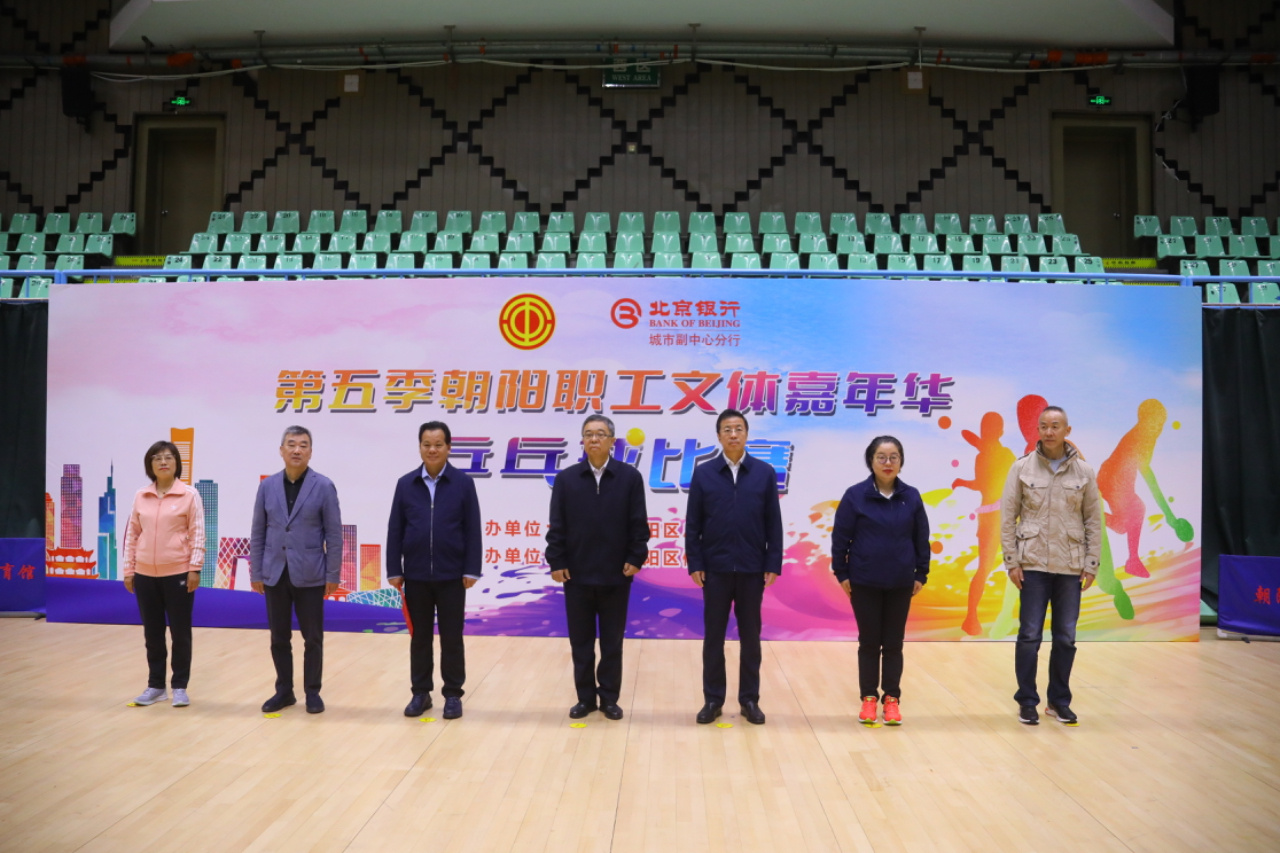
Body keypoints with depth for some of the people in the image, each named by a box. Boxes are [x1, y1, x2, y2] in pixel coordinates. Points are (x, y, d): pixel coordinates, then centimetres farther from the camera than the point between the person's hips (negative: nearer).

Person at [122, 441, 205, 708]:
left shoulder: (189, 495, -3)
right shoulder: (141, 496, 6)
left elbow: (197, 534, -5)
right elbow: (132, 534, 10)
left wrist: (195, 568, -11)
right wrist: (129, 570, 7)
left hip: (178, 574, -3)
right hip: (145, 575, 3)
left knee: (180, 632, 4)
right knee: (152, 633, 11)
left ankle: (180, 687, 15)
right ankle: (156, 685, 22)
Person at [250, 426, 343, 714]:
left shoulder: (323, 486, -5)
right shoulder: (267, 486, 4)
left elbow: (333, 534, -4)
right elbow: (258, 533, 7)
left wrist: (333, 575, -6)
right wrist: (256, 572, 4)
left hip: (309, 575, -3)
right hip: (275, 575, 3)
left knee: (312, 638, 5)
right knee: (279, 638, 11)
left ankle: (312, 692, 18)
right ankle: (284, 691, 24)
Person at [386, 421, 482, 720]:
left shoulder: (463, 483, -2)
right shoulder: (406, 484, 3)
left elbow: (472, 530, -2)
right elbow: (395, 531, 5)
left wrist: (471, 570, -7)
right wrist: (394, 570, 1)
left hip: (451, 576, -2)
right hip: (415, 576, 2)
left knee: (451, 639, 6)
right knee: (419, 638, 11)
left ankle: (453, 695, 16)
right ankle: (420, 693, 22)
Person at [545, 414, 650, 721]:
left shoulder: (630, 477, -1)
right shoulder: (566, 478, 2)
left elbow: (638, 524, -1)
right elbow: (557, 525, 1)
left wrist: (636, 558, -5)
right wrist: (556, 561, -4)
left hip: (616, 574, -1)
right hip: (576, 574, 1)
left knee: (612, 642, 8)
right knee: (580, 641, 9)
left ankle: (609, 698, 21)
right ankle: (585, 697, 22)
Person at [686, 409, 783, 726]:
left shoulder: (765, 473, 1)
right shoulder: (703, 473, 0)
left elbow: (773, 523, 2)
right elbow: (693, 523, 1)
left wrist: (773, 564, -3)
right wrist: (695, 564, -4)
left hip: (752, 569, 0)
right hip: (715, 568, 0)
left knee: (750, 636, 9)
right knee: (713, 635, 7)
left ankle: (750, 699, 20)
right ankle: (713, 699, 18)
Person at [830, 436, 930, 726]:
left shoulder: (911, 497, -1)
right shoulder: (855, 495, -8)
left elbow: (922, 538, 6)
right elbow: (840, 537, -4)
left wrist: (921, 574, 6)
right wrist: (841, 573, -4)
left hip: (900, 584, 2)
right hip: (864, 583, -2)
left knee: (893, 643, 9)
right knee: (869, 642, 7)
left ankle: (892, 699, 20)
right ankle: (869, 698, 19)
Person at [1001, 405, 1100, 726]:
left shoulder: (1084, 472, 3)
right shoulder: (1022, 468, -2)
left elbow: (1093, 521, 6)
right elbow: (1008, 517, -1)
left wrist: (1091, 564, 1)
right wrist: (1012, 561, -5)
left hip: (1070, 567, 2)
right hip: (1033, 565, -2)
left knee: (1066, 637, 9)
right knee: (1030, 635, 1)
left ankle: (1059, 701, 22)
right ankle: (1027, 701, 13)